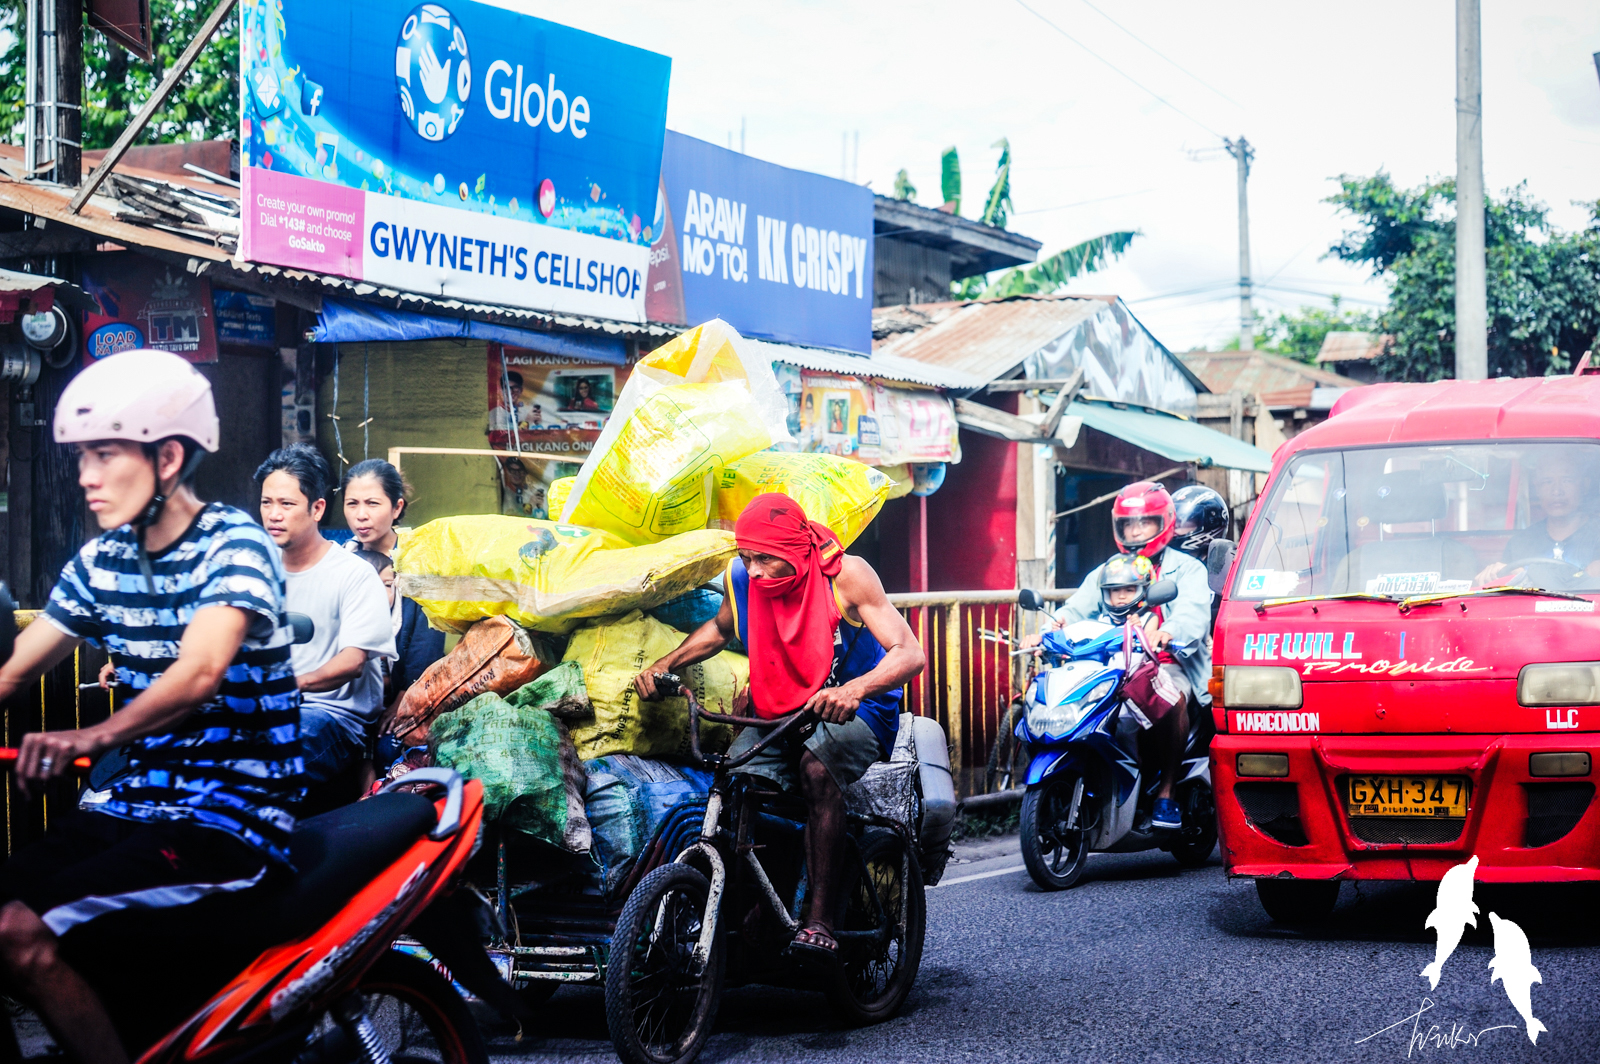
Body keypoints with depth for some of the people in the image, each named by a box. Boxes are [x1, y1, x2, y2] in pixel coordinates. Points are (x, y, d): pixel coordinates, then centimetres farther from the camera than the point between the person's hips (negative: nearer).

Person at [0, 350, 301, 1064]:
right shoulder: (100, 562, 12)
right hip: (134, 809, 7)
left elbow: (201, 671, -29)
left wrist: (95, 736, -46)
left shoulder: (234, 544, -11)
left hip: (230, 819, -7)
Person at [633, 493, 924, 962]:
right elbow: (720, 628, 19)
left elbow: (909, 654, -26)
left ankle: (820, 919, -35)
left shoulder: (845, 574, -18)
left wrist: (853, 690, -45)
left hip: (852, 713, -5)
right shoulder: (741, 577, -5)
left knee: (817, 765, -37)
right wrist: (664, 665, 2)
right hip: (776, 713, 5)